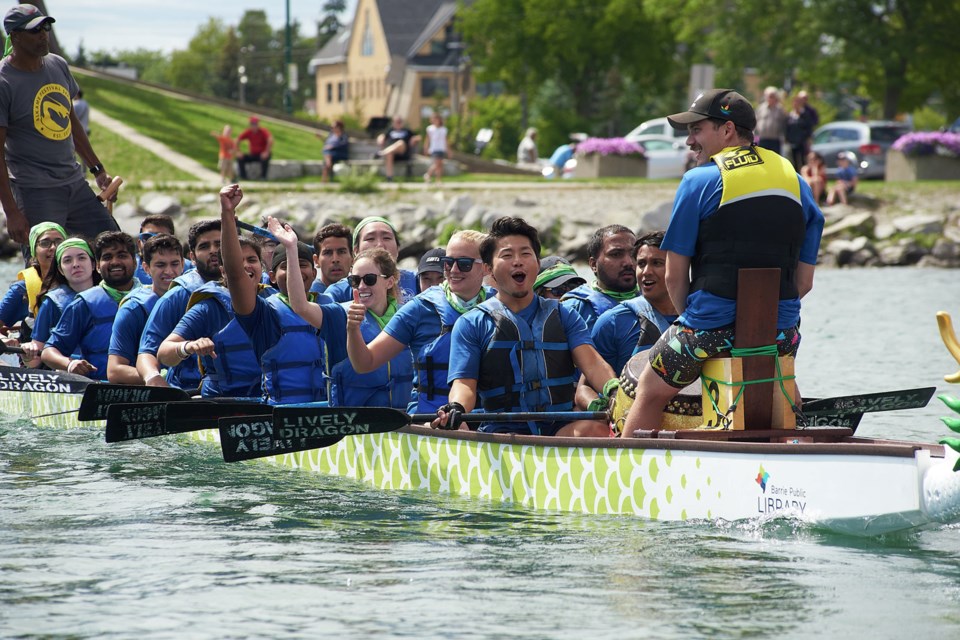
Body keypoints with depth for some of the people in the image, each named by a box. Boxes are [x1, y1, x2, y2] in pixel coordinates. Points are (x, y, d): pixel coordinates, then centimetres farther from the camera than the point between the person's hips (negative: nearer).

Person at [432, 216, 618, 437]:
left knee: (596, 428, -33)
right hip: (502, 432, -2)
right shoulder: (471, 324, 14)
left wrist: (613, 388, -19)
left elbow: (591, 363, 5)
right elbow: (465, 383, 3)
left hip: (561, 431, 2)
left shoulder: (563, 316, 20)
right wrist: (456, 408, -22)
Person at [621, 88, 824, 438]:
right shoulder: (798, 184, 10)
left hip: (712, 328, -4)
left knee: (650, 392, 18)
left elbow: (675, 276, -3)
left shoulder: (699, 181, -4)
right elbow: (804, 283, 10)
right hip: (780, 333, 4)